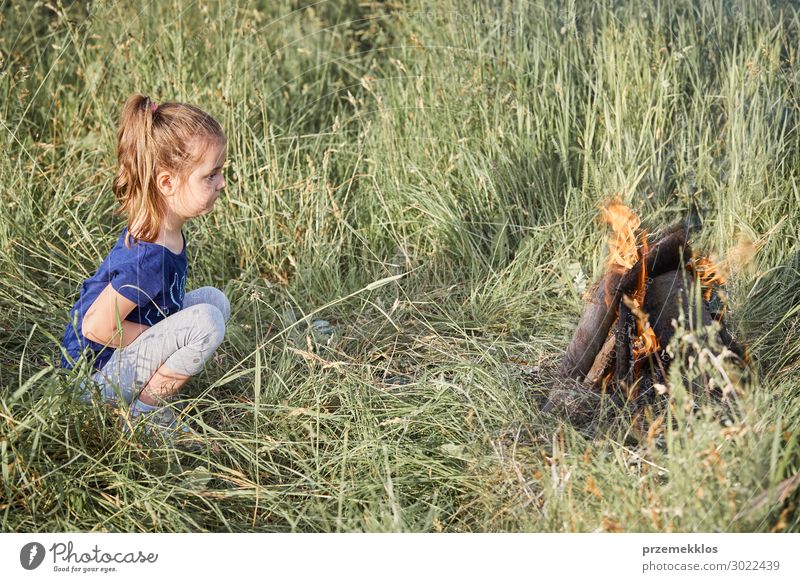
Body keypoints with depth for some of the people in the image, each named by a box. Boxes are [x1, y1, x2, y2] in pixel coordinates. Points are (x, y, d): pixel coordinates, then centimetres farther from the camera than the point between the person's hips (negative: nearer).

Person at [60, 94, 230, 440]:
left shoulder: (164, 229, -3)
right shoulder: (149, 257, -31)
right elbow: (96, 327, -27)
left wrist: (173, 339, 4)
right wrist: (175, 339, -16)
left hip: (127, 350, 9)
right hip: (96, 375, -9)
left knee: (214, 300, 7)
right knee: (207, 321, -24)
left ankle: (148, 389, 7)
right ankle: (145, 412, -8)